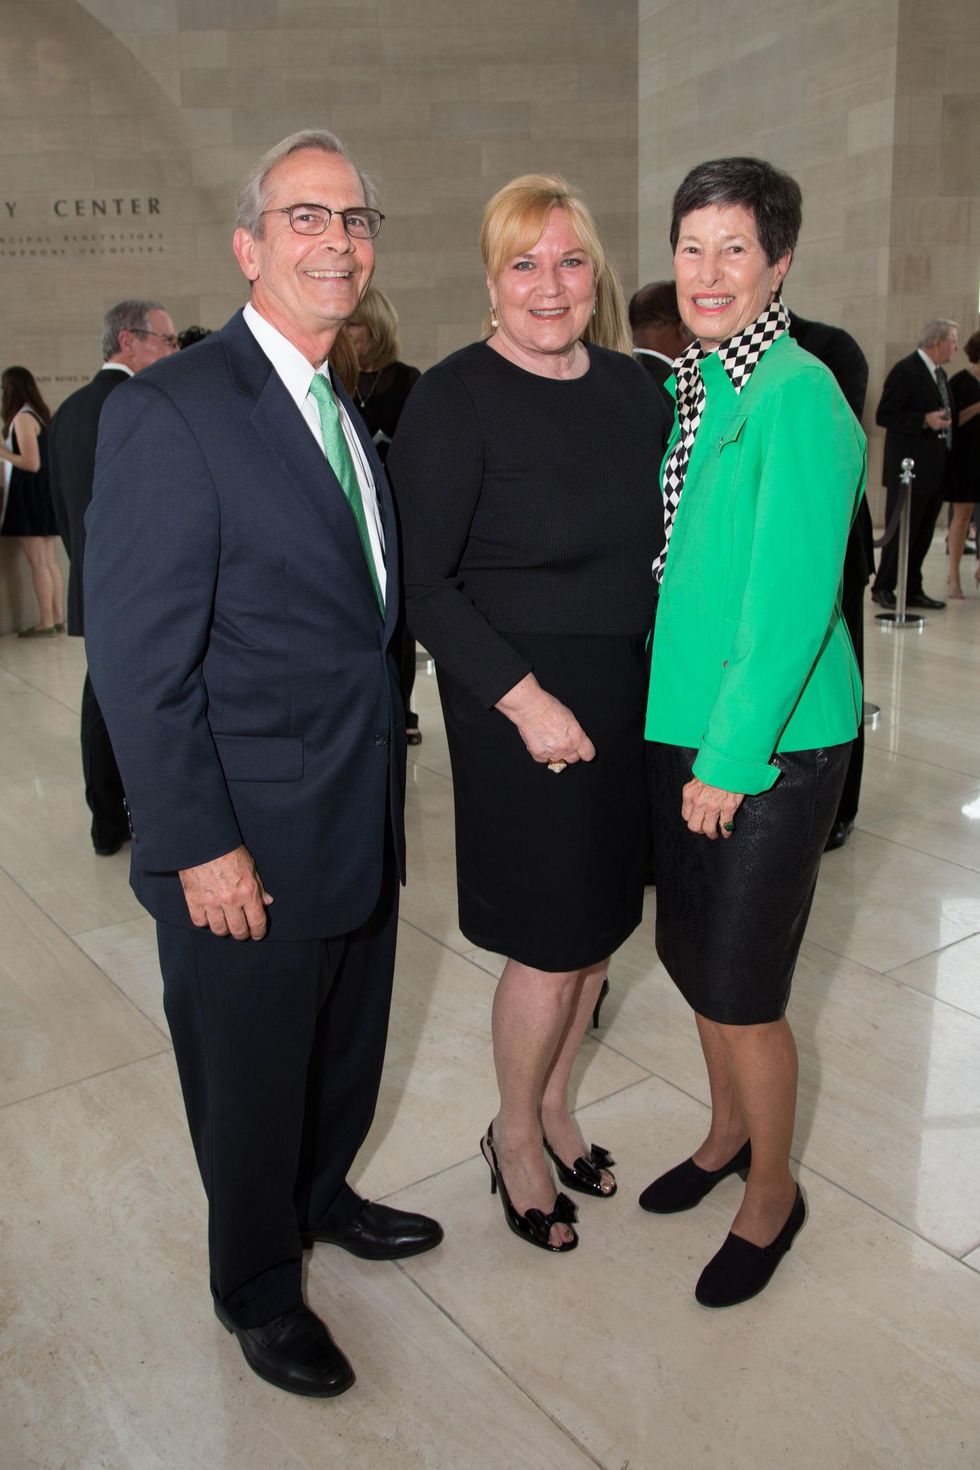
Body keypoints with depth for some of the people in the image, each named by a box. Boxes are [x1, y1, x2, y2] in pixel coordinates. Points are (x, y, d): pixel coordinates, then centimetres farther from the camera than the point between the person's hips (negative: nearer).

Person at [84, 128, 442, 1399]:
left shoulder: (347, 410, 11)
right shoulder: (171, 411, -15)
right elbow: (137, 661, -18)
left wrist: (382, 775, 10)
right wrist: (201, 845, -18)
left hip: (361, 824, 8)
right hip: (247, 849, -7)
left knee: (348, 1044, 24)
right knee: (251, 1074, 14)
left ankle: (321, 1197, 51)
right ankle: (257, 1287, 39)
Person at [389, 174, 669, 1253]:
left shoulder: (633, 387, 7)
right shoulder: (454, 400, -12)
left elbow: (657, 541, 14)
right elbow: (422, 583, -14)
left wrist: (668, 673, 3)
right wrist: (525, 698, -18)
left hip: (631, 699, 6)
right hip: (520, 708, -6)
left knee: (600, 921, 16)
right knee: (550, 947, 3)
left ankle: (552, 1105, 39)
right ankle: (514, 1134, 30)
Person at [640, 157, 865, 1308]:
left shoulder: (795, 393, -15)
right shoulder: (688, 387, 10)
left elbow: (792, 601, -20)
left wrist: (730, 758, -18)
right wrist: (684, 739, 10)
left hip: (770, 746, -8)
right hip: (680, 728, 8)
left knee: (741, 985, 4)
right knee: (690, 954, 19)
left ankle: (772, 1193, 30)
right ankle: (729, 1132, 44)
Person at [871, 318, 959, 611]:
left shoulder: (939, 373, 18)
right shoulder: (905, 371, -10)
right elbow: (884, 416, -16)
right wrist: (925, 421, -21)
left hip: (935, 472, 9)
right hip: (910, 471, -9)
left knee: (923, 535, 10)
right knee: (901, 532, -3)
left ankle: (913, 591, 17)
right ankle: (883, 588, 8)